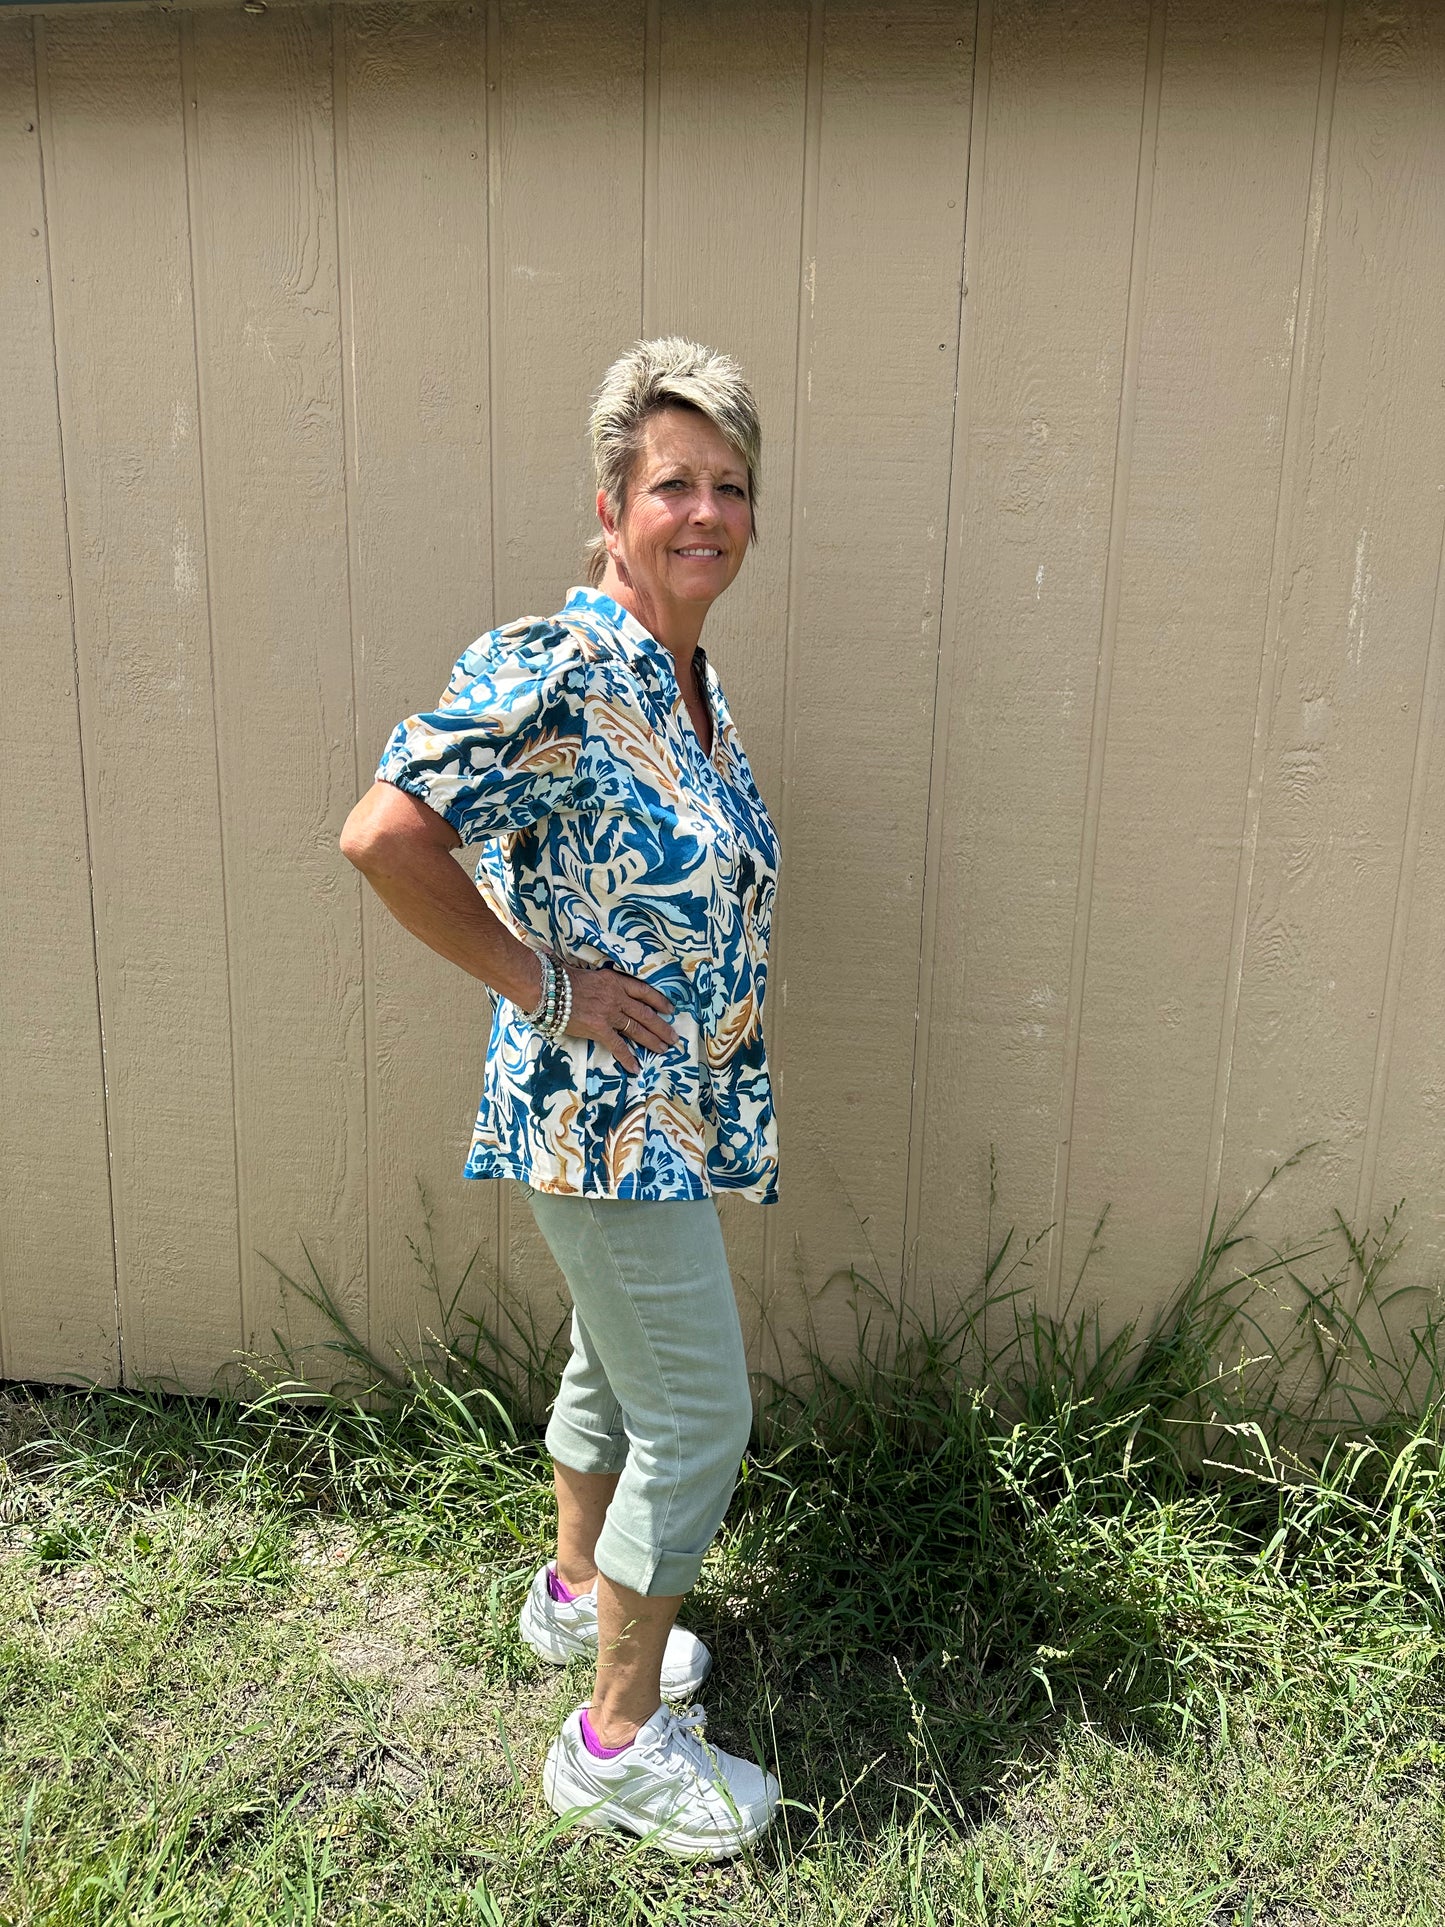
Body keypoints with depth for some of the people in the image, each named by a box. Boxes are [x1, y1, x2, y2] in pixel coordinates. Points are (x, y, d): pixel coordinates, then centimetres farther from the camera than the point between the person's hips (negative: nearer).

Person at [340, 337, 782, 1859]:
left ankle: (576, 1593, 49)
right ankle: (619, 1738, 23)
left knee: (616, 1363, 24)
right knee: (697, 1414, 2)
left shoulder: (690, 675, 7)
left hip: (671, 1108, 9)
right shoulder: (556, 668, -22)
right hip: (601, 1115, -9)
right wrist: (537, 981, -20)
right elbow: (383, 834, -27)